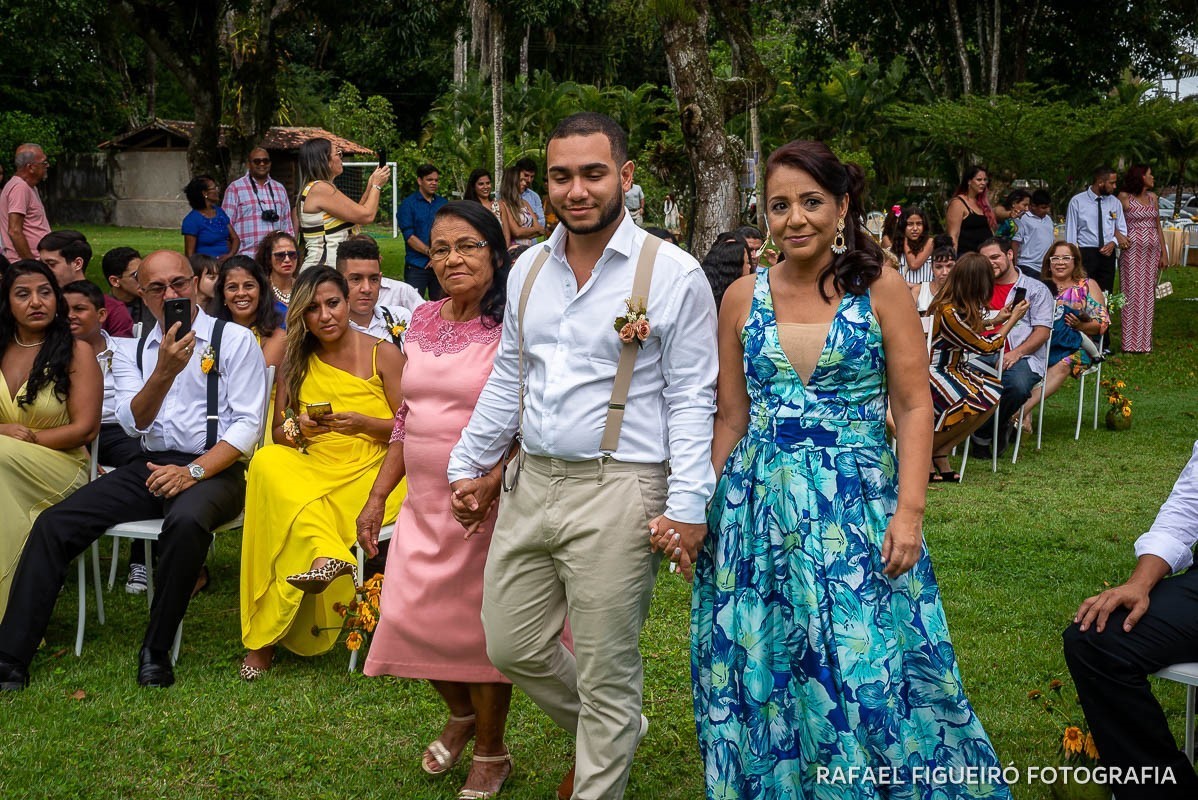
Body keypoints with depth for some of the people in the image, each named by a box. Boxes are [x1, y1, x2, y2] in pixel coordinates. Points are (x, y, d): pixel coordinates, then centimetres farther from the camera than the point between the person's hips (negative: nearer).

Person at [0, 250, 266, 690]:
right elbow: (134, 423, 0)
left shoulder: (235, 340, 3)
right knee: (53, 523, -15)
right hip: (150, 468, 5)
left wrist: (194, 471, -17)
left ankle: (156, 651, -21)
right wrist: (165, 371, -16)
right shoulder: (131, 353, 16)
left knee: (186, 520, -38)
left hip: (214, 468, -4)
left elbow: (247, 425, -5)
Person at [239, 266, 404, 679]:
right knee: (266, 463, -30)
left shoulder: (383, 355, 4)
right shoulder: (295, 362, 14)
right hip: (311, 470, 3)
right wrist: (298, 430, -12)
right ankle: (326, 554, -46)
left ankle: (267, 637, -25)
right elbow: (278, 433, 12)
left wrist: (362, 423, -17)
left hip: (371, 472, -3)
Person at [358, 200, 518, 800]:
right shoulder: (422, 322, 8)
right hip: (424, 501, 6)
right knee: (409, 618, 8)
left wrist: (491, 481, -29)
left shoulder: (513, 328, -12)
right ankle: (460, 714, 38)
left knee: (479, 626, 5)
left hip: (489, 501, -6)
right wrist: (377, 496, 13)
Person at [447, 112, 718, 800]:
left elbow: (691, 399, -7)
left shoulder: (674, 275, -7)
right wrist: (470, 462, 18)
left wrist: (689, 502, -14)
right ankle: (616, 731, 39)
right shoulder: (529, 268, 10)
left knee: (607, 671, 3)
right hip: (532, 482, 6)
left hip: (618, 491, -6)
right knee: (512, 646, 14)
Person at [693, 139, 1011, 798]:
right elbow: (731, 416, 9)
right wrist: (701, 509, 4)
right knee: (760, 680, 8)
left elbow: (914, 406, -3)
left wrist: (909, 510, -13)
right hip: (759, 506, 3)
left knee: (870, 676, -2)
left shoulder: (880, 289, -2)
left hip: (857, 509, -2)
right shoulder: (743, 297, 5)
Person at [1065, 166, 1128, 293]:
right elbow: (1070, 232, -1)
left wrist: (1113, 242, -7)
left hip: (1108, 254, 4)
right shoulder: (1077, 201, -2)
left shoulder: (1115, 202, 9)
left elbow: (1122, 230, 15)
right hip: (1085, 254, -4)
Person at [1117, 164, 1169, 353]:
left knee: (1148, 294, 5)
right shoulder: (1124, 197, -2)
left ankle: (1145, 341, 11)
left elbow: (1158, 226, 14)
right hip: (1133, 250, -5)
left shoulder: (1152, 197, 12)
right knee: (1132, 293, -4)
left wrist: (1164, 253, 11)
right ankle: (1130, 342, 2)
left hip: (1152, 251, 5)